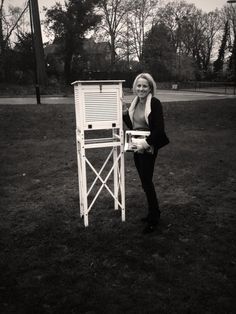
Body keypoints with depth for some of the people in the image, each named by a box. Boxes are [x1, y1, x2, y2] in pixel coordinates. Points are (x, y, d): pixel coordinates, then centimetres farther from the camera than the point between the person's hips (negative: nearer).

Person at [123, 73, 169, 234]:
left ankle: (154, 219, 13)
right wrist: (124, 113, 4)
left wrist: (146, 143, -25)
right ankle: (153, 212, 31)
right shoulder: (135, 103, 9)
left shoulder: (154, 103, -12)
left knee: (147, 181, -3)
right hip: (136, 147, 7)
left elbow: (159, 129, -17)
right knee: (145, 181, 14)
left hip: (148, 148, -7)